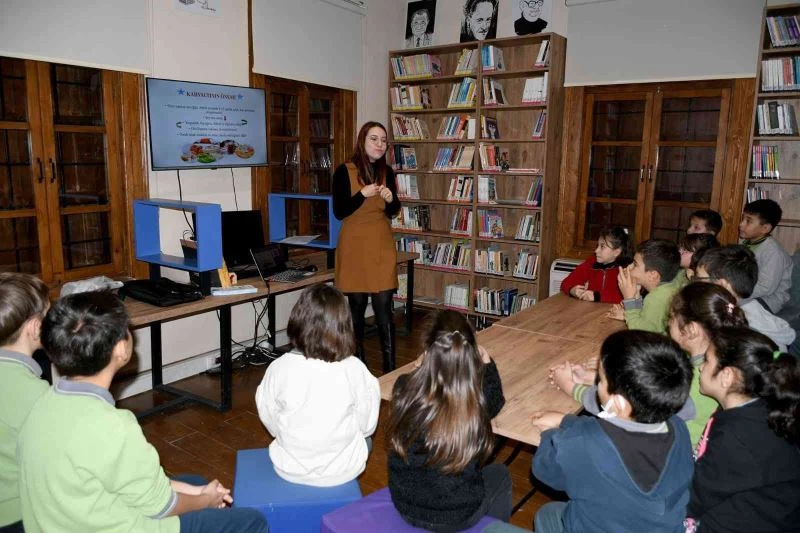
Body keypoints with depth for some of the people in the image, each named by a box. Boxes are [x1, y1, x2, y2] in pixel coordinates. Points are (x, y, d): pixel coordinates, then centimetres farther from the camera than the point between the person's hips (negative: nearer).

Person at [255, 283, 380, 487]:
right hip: (343, 471, -1)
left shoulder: (279, 368, -19)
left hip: (290, 470, 2)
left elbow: (269, 420, -4)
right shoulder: (355, 369, -21)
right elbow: (367, 425, -8)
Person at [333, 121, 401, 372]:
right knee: (356, 305, 5)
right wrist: (363, 194, -20)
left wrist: (391, 199, -9)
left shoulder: (387, 171, 6)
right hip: (355, 244, -2)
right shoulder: (344, 171, -6)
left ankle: (390, 368, 4)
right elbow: (339, 212, -9)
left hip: (382, 243, 3)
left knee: (383, 306, -1)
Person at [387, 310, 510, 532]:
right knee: (500, 473, 28)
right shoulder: (476, 403, -26)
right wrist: (487, 364, 13)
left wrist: (421, 369, 17)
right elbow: (496, 402, 1)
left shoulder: (404, 388, -22)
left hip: (405, 505, 3)